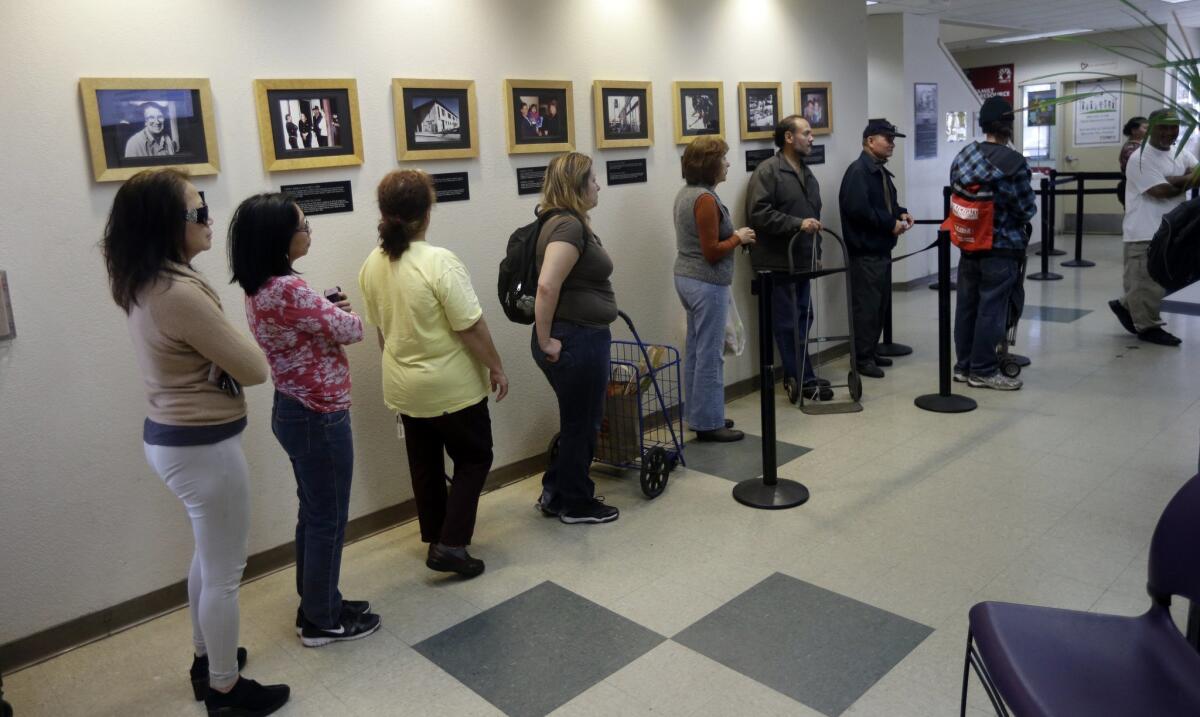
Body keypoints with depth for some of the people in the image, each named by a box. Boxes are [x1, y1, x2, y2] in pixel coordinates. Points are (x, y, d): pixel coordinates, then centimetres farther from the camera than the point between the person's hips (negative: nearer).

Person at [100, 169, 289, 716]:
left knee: (209, 556, 27)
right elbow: (254, 369, -19)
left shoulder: (143, 285, 4)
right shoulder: (181, 294, -26)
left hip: (168, 436, 10)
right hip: (201, 446, -10)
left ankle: (206, 658, 44)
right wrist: (227, 330, -2)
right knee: (224, 573, 8)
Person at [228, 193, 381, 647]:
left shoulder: (260, 289, 6)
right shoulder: (287, 290, -25)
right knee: (329, 519, 6)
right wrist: (339, 311, 4)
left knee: (313, 513, 21)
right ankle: (322, 621, 21)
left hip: (294, 411, 10)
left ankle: (316, 604, 35)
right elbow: (351, 329, -18)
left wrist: (326, 309, -5)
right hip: (318, 418, -10)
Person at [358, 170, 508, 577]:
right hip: (451, 386, -6)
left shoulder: (371, 265, 0)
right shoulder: (438, 262, -22)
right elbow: (471, 327, -20)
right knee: (474, 459, 9)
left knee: (424, 464, 18)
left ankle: (435, 538, 32)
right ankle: (449, 546, 3)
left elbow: (380, 328, 10)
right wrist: (496, 367, -8)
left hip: (403, 386, 7)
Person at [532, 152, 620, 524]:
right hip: (576, 342, -10)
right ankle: (576, 505, 24)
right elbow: (547, 287, -30)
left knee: (578, 420, 21)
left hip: (582, 339, 10)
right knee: (580, 423, 7)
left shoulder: (568, 222, 12)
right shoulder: (569, 226, -20)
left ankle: (555, 494, 34)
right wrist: (546, 341, -22)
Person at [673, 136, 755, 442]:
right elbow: (712, 252, -20)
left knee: (696, 350, 15)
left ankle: (696, 414, 24)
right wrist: (738, 238, -6)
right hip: (707, 283, -10)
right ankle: (708, 423, 6)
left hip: (687, 277, 10)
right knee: (710, 354, -2)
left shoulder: (686, 193, 10)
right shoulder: (705, 199, -19)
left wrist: (733, 236, 12)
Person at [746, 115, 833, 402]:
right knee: (788, 323, -2)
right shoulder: (767, 171, -10)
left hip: (801, 260, 9)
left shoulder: (807, 173, 18)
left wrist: (815, 247, 20)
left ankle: (794, 377, 23)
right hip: (776, 261, -9)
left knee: (802, 320, 12)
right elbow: (758, 212, -20)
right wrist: (797, 224, -23)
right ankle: (805, 380, 6)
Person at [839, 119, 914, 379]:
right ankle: (862, 358, 1)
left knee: (880, 304, 13)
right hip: (865, 252, -10)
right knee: (865, 306, -6)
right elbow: (858, 210, -25)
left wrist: (901, 213, 7)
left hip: (882, 249, 10)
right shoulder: (858, 171, -14)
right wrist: (891, 224, -17)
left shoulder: (881, 171, 17)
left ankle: (871, 352, 23)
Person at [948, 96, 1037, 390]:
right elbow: (1027, 209, -11)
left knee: (967, 306, 12)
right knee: (991, 310, 1)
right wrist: (1031, 204, 12)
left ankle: (964, 365, 21)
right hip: (1001, 248, -6)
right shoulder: (1013, 162, -15)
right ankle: (983, 371, 9)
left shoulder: (963, 155, 3)